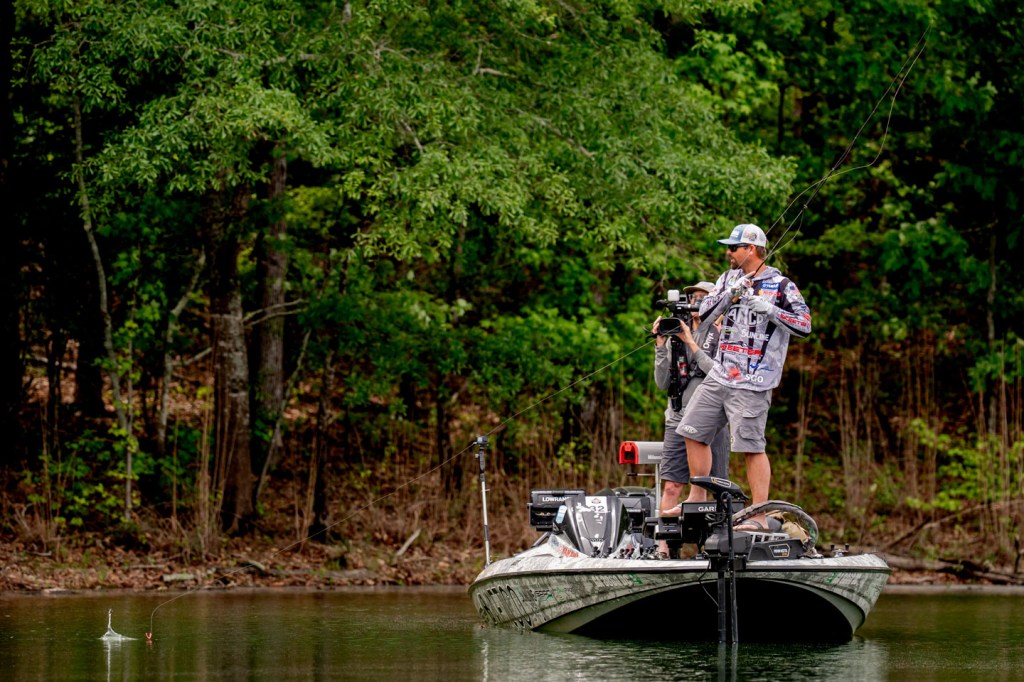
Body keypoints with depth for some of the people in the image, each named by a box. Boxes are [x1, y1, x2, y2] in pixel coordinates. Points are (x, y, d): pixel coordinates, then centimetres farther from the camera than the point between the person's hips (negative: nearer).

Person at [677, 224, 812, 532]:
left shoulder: (781, 286, -4)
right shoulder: (729, 278, 14)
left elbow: (805, 325, -10)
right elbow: (704, 312, 4)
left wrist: (769, 309, -20)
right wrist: (730, 293, -11)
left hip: (752, 383, -7)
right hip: (720, 376, 7)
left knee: (752, 446, -10)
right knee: (693, 431, 10)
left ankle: (760, 516, -8)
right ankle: (698, 500, 22)